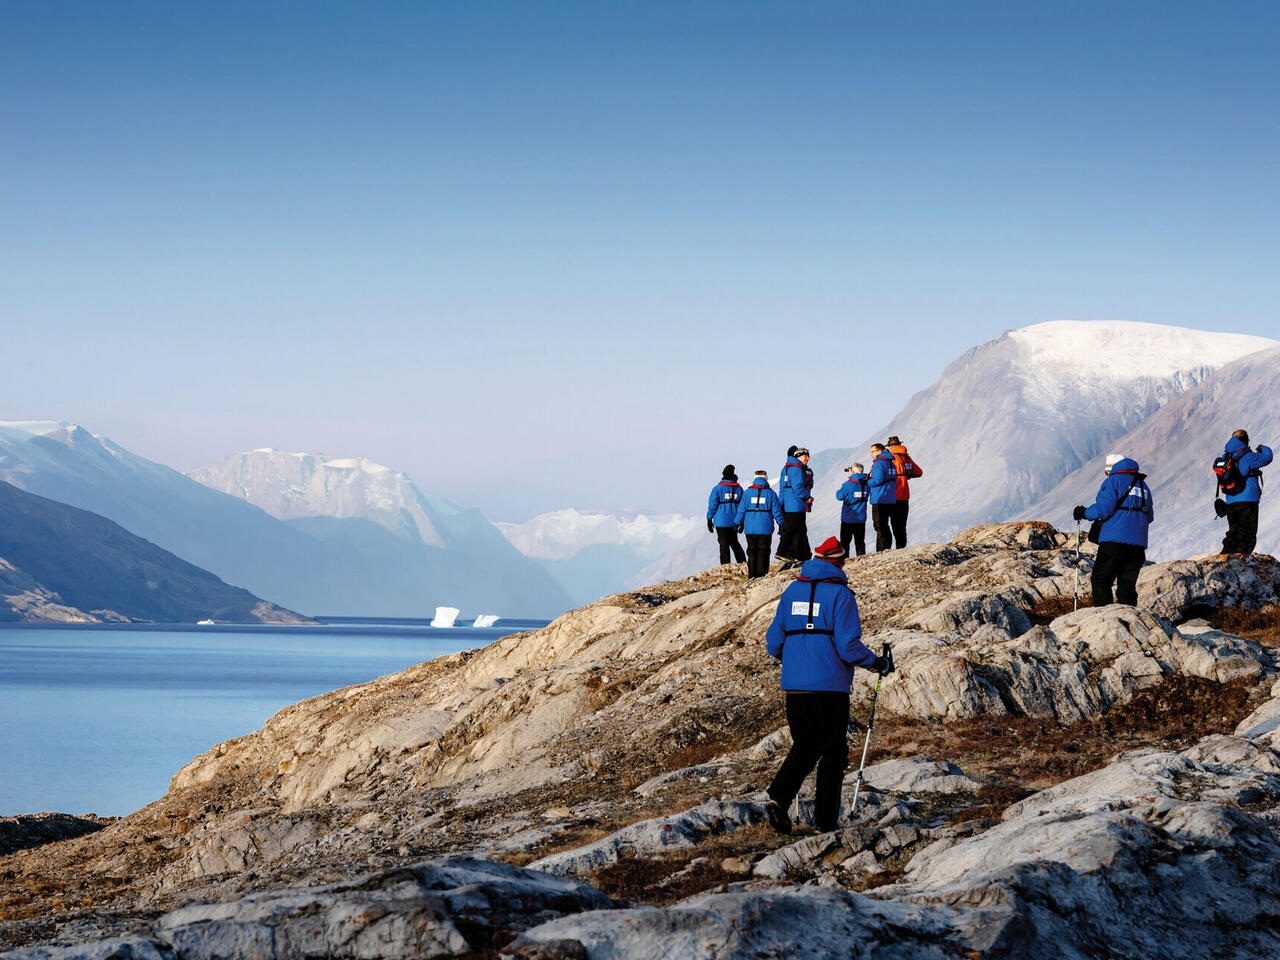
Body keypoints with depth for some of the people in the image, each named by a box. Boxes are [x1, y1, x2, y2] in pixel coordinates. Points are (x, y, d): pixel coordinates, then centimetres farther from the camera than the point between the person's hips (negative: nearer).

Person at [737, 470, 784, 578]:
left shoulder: (748, 492, 1)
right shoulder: (770, 493, -2)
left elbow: (741, 510, 3)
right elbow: (776, 511, -2)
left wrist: (739, 524, 12)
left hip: (750, 528, 1)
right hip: (766, 528, -1)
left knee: (752, 550, 10)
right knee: (763, 551, 5)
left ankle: (751, 575, 6)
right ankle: (761, 574, 2)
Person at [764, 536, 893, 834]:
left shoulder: (792, 591, 8)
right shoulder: (840, 594, -8)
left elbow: (774, 643, 10)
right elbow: (848, 646, -15)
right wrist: (877, 663, 1)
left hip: (794, 684, 5)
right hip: (830, 686, -5)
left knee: (805, 745, 15)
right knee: (833, 749, 9)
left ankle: (779, 796, -7)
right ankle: (825, 817, 11)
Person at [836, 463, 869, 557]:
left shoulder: (848, 484, -17)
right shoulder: (866, 483, -4)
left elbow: (839, 496, -9)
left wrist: (838, 491, 13)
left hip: (848, 518, -4)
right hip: (861, 519, 4)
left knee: (845, 542, 6)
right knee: (860, 541, 12)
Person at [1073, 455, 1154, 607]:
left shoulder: (1113, 482, -1)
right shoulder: (1143, 485, 19)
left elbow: (1103, 509, -12)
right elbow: (1149, 517, 21)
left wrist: (1084, 513, 2)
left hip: (1115, 540, -6)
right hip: (1138, 543, 6)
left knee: (1101, 581, -1)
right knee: (1127, 585, 8)